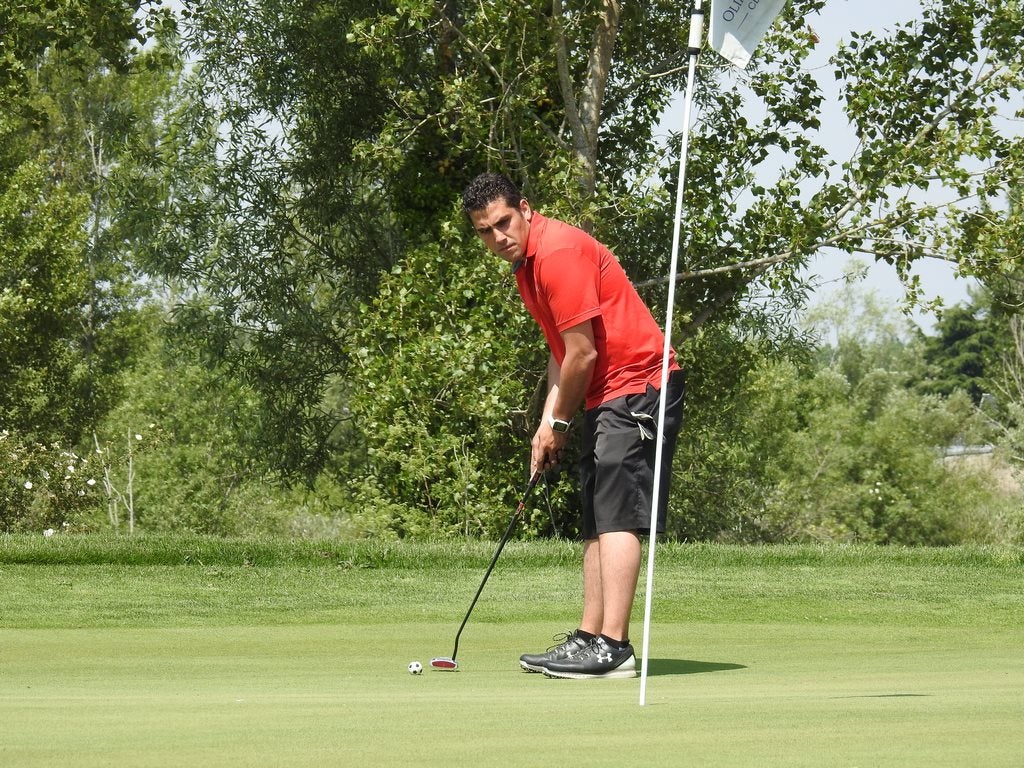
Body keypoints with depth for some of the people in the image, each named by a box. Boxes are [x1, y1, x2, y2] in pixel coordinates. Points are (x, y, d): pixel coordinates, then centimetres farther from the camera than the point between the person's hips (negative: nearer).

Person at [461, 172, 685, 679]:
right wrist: (548, 421, 9)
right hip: (608, 396, 11)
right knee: (596, 521, 10)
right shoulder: (525, 261, 14)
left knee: (616, 516, -15)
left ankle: (613, 647, -19)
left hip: (636, 386, -11)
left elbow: (583, 352, -19)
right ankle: (589, 638, 12)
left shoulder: (559, 252, -19)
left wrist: (559, 422, -6)